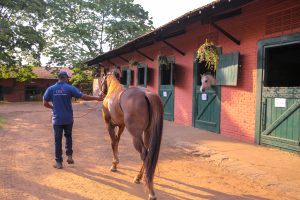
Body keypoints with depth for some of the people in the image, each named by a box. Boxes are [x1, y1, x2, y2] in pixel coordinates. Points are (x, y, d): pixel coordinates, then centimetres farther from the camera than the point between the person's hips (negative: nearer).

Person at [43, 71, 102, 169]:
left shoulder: (51, 89, -1)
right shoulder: (70, 88, -7)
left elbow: (45, 103, 3)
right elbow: (84, 97, -10)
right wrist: (96, 98, 1)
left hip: (57, 119, 0)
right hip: (68, 119, 0)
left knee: (57, 140, 8)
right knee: (68, 136, 22)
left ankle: (58, 162, 14)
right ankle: (69, 155, 15)